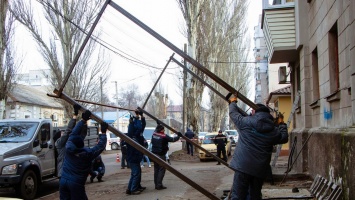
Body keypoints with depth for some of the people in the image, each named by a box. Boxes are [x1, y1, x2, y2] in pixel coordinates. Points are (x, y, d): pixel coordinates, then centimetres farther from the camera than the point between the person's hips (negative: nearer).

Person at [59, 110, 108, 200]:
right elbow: (101, 146, 3)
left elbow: (74, 133, 10)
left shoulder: (69, 148, 0)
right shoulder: (88, 153, -8)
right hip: (76, 183, -4)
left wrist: (83, 120, 16)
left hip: (63, 181, 4)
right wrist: (103, 132, 15)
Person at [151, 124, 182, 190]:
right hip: (161, 155, -7)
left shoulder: (154, 134, 1)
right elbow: (172, 139, -15)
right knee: (161, 170, -1)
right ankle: (159, 185, -3)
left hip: (154, 154, 7)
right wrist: (178, 136, 3)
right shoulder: (164, 136, -17)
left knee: (156, 169, 14)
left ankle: (156, 184, 18)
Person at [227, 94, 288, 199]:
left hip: (243, 166, -3)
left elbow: (233, 113, 15)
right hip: (260, 169, 3)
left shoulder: (246, 122, 0)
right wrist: (282, 124, 43)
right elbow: (284, 137, 27)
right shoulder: (274, 131, 9)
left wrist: (233, 102, 35)